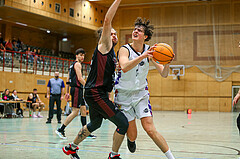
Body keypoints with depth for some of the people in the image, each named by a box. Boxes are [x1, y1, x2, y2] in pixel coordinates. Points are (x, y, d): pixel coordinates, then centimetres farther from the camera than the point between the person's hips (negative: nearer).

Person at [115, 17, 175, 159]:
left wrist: (167, 63, -28)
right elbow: (124, 67, -36)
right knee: (132, 136, 1)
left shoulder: (150, 51, -5)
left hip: (141, 93, 2)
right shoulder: (125, 49, -15)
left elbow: (164, 74, -7)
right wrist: (143, 56, -47)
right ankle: (130, 139, 40)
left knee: (150, 129, -14)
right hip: (124, 94, -1)